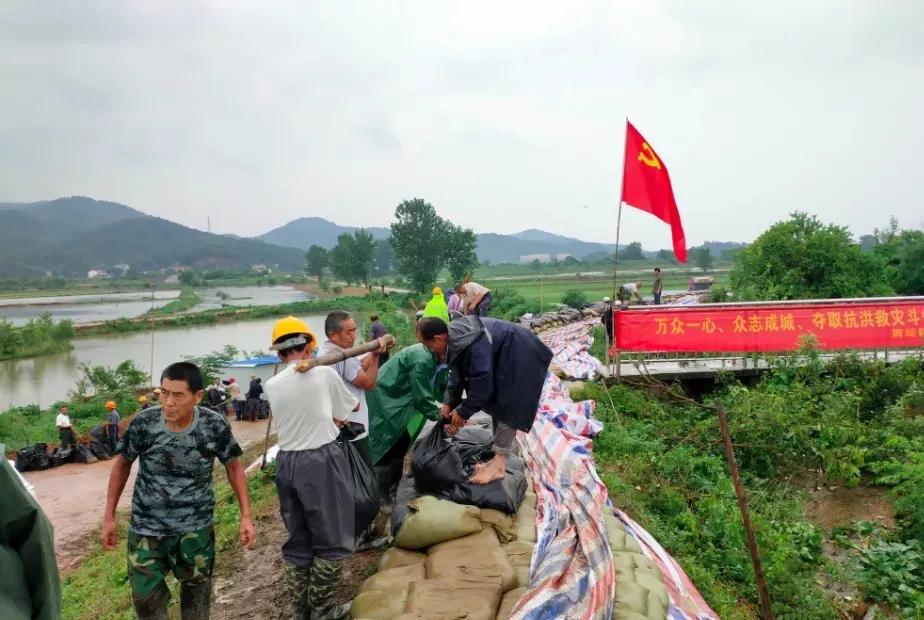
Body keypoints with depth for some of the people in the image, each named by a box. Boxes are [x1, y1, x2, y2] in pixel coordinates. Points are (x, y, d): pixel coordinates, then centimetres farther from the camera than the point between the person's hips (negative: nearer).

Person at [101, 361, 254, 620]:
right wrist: (109, 517, 3)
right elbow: (122, 464, 1)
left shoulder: (215, 426, -17)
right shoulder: (143, 423, -17)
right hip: (147, 527, 0)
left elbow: (233, 466, -1)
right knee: (146, 599, 7)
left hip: (196, 527, 0)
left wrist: (246, 515, -5)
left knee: (197, 594, 16)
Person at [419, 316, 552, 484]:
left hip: (521, 359, -10)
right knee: (497, 406, 12)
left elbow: (481, 386, -28)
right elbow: (457, 373, 6)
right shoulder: (453, 338, -6)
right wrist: (448, 403, 0)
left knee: (506, 409, -11)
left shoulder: (474, 346, -35)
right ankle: (498, 460, 19)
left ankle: (499, 466, -7)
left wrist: (462, 412, -15)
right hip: (505, 358, 10)